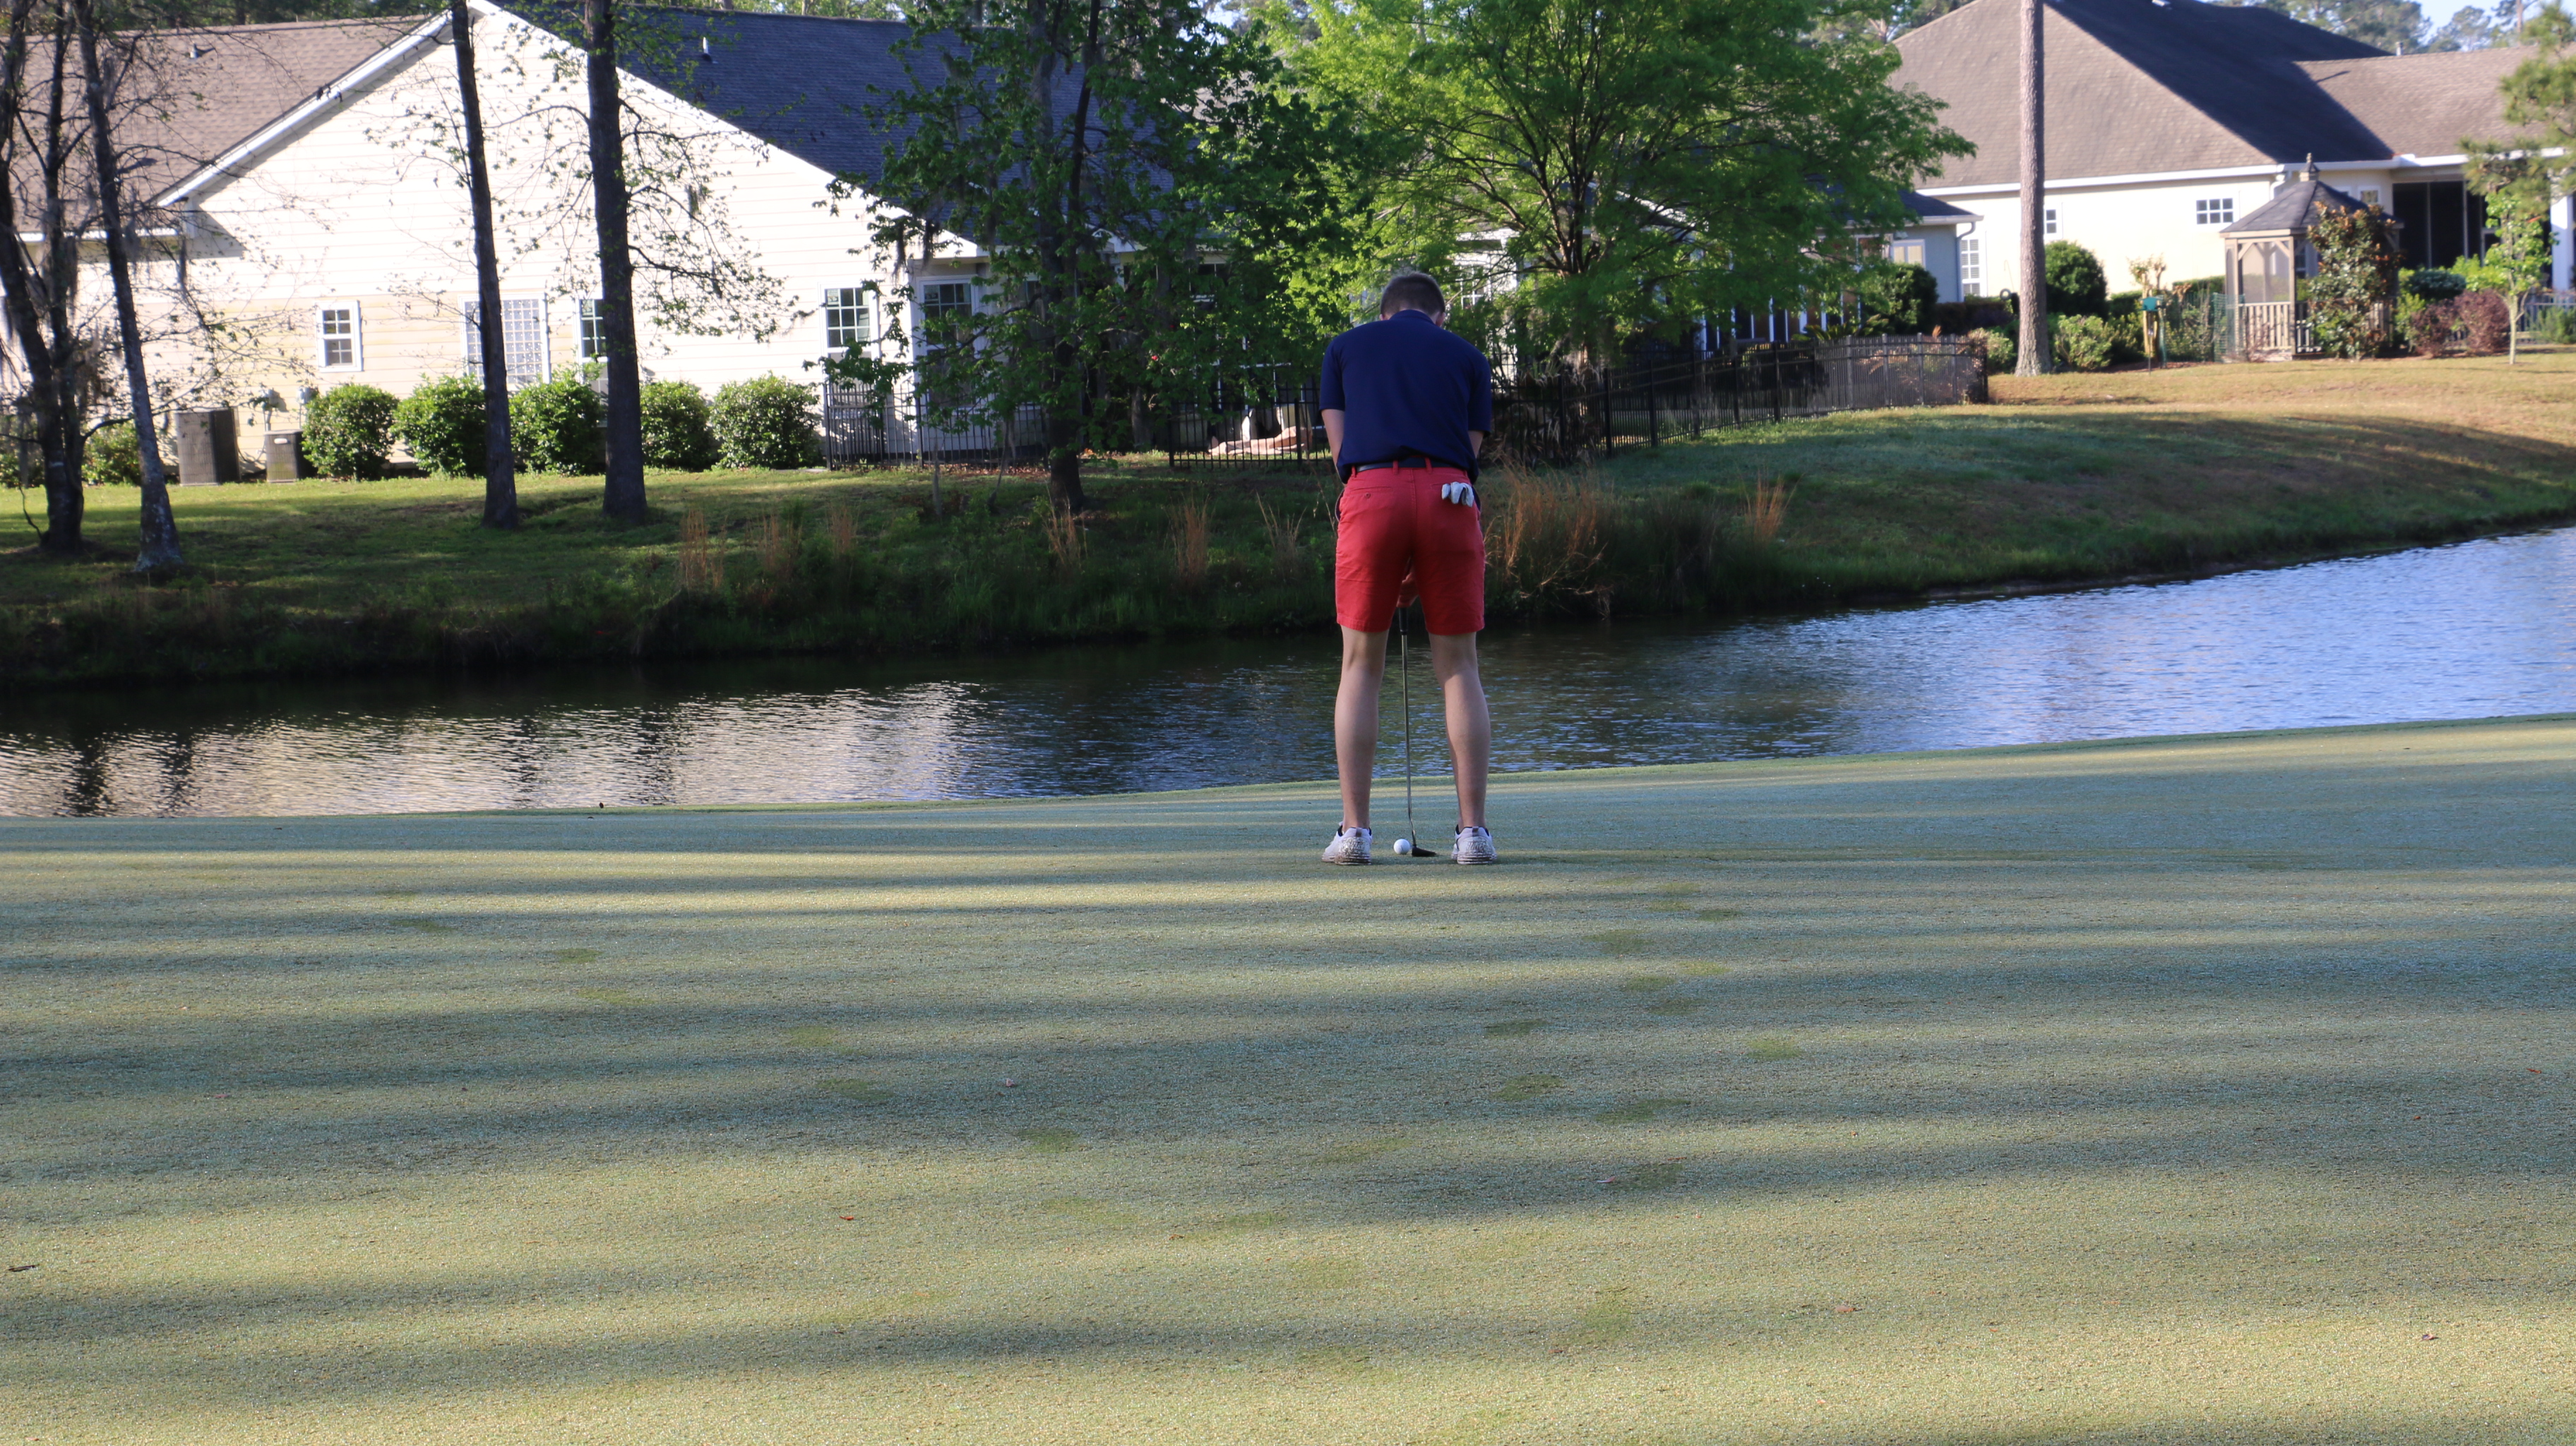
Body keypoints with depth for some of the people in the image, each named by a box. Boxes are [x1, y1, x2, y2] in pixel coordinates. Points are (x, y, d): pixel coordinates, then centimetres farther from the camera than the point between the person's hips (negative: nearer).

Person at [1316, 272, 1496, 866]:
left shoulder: (1345, 347, 21)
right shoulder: (1469, 357, 22)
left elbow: (1340, 445, 16)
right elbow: (1469, 450, 16)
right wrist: (1420, 569, 17)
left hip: (1372, 492, 0)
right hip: (1448, 497, 0)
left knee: (1361, 666, 11)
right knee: (1458, 666, 10)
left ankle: (1354, 830, 6)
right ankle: (1473, 829, 4)